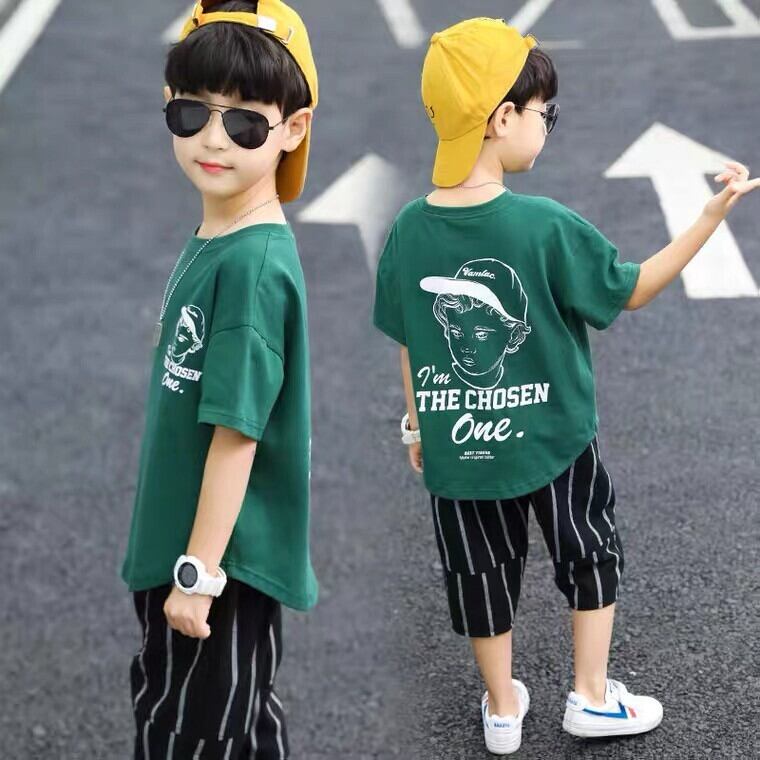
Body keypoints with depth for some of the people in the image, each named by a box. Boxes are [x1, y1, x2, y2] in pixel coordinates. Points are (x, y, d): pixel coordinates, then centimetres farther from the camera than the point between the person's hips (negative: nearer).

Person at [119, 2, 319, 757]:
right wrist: (181, 561, 18)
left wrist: (199, 572, -20)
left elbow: (238, 429, -23)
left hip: (223, 560, -8)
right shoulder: (209, 242, 5)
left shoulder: (256, 263, -22)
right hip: (182, 544, 8)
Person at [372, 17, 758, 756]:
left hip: (457, 444, 3)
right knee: (590, 554, 21)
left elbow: (407, 340, -1)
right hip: (552, 439, -3)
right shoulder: (547, 226, -23)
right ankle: (592, 697, 30)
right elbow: (633, 289, -11)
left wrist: (416, 422, 14)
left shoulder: (409, 228, -12)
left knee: (481, 574, 19)